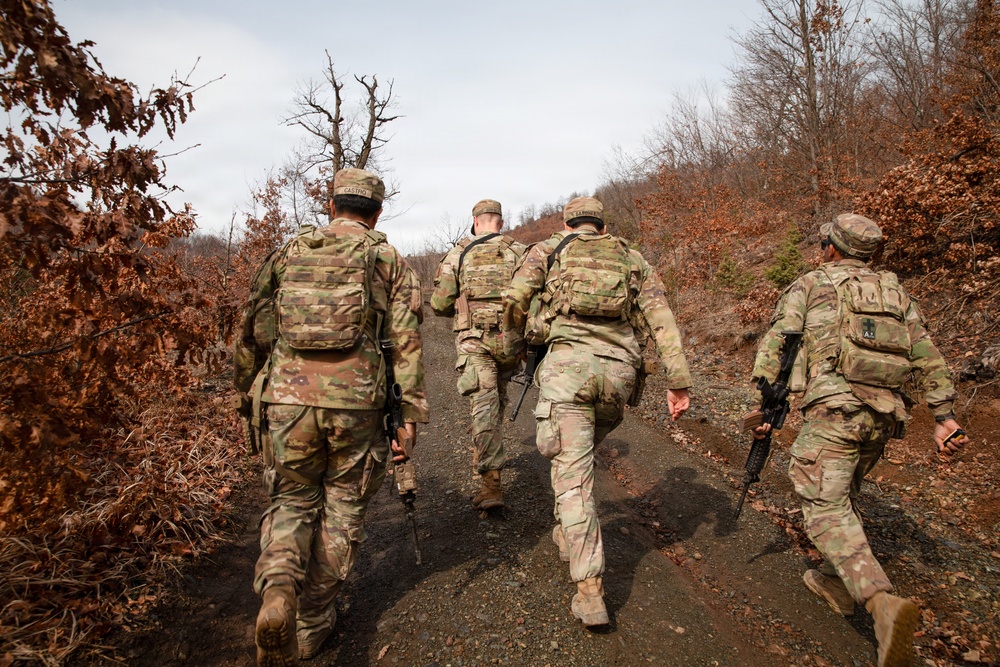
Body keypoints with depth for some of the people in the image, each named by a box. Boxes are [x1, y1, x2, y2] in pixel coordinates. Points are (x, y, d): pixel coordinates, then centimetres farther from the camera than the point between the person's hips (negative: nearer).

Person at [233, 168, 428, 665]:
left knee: (291, 502, 17)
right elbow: (405, 343, -2)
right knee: (342, 507, 15)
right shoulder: (389, 261, 6)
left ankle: (278, 587, -10)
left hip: (287, 397, 2)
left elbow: (255, 330, 12)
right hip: (356, 402, -1)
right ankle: (311, 624, 23)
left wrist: (248, 390, 25)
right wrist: (410, 414, 1)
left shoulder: (289, 253, 12)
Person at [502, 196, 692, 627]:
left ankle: (590, 594, -6)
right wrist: (678, 380, 4)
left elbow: (514, 300, 3)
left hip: (568, 363, -3)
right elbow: (660, 317, 8)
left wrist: (514, 345, 22)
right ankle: (568, 534, 39)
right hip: (619, 370, 4)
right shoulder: (632, 258, 22)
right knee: (581, 451, 28)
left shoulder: (549, 249, 16)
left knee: (573, 473, -3)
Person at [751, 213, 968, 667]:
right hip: (884, 416, 6)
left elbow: (775, 343, -2)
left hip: (836, 407, -6)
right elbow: (927, 357, 14)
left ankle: (883, 604, -27)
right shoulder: (895, 292, 22)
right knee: (843, 493, 24)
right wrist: (944, 416, 11)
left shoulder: (810, 285, 9)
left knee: (825, 508, -9)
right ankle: (836, 583, 33)